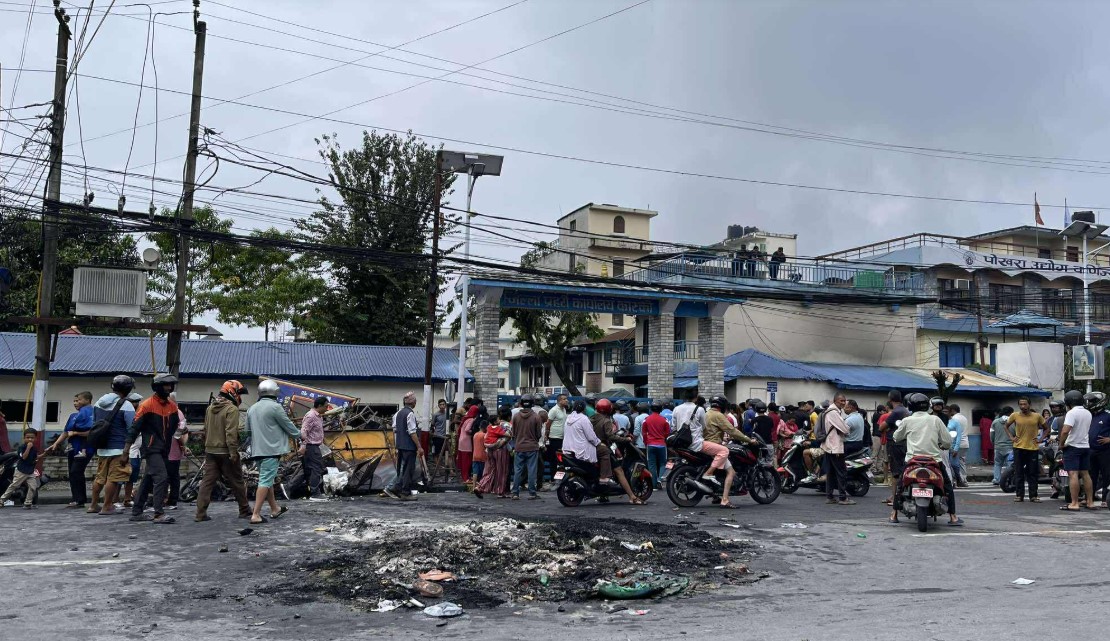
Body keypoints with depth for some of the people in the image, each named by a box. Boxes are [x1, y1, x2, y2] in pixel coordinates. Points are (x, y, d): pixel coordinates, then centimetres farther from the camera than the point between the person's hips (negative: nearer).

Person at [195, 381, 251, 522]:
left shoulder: (210, 408, 13)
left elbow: (206, 430, 19)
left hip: (210, 451, 7)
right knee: (237, 482, 4)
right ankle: (244, 511, 12)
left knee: (207, 481, 5)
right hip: (225, 451, -7)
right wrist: (233, 452, -21)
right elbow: (231, 432, -21)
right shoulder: (232, 409, -13)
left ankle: (200, 513, 1)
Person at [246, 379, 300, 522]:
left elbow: (248, 430, 17)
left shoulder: (252, 408, 10)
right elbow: (288, 426, -5)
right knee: (265, 481, -7)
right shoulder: (275, 407, -12)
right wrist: (298, 434, 13)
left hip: (257, 450, 8)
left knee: (267, 479, 18)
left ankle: (275, 509, 30)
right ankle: (256, 515, -10)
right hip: (271, 449, -8)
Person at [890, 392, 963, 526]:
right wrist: (942, 446, 24)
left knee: (899, 484, 17)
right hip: (934, 459, 0)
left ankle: (894, 515, 14)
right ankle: (952, 517, 11)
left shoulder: (907, 421, 1)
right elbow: (948, 441, 3)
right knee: (947, 485, 17)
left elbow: (896, 438, 14)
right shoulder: (935, 419, 3)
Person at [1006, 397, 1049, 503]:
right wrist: (1011, 437, 4)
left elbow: (1046, 428, 14)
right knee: (1018, 473, 3)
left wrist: (1041, 438, 1)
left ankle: (1033, 495, 11)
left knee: (1033, 473, 4)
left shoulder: (1037, 416, 1)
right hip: (1019, 448, 0)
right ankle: (1019, 495, 9)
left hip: (1033, 448, 0)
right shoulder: (1015, 415, 1)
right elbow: (1006, 426, 16)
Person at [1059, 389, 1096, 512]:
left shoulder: (1072, 413, -16)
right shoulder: (1088, 413, 9)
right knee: (1085, 474, 14)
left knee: (1073, 474, -9)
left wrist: (1061, 443, -13)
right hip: (1085, 446, 8)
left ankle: (1074, 504, -12)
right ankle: (1090, 502, 18)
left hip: (1073, 447, -8)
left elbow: (1065, 431, -24)